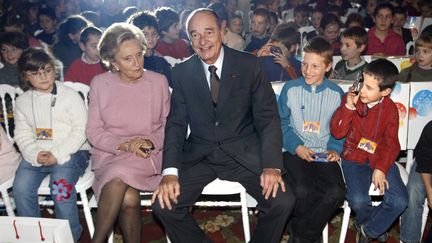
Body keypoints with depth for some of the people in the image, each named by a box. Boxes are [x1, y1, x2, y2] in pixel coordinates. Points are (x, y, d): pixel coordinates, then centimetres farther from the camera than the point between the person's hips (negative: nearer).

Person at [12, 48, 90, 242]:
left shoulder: (70, 95, -3)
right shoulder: (22, 102, 11)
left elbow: (81, 130, -8)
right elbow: (22, 135, 8)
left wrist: (58, 155, -18)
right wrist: (35, 154, -13)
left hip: (70, 152, -4)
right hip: (36, 154, 4)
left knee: (60, 186, -29)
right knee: (21, 188, -19)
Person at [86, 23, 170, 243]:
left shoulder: (159, 81, 4)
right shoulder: (100, 84, 3)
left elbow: (168, 125, 8)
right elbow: (93, 132, 2)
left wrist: (150, 142, -11)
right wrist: (124, 145, -13)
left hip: (149, 155, 0)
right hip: (110, 154, 0)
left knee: (119, 176, -31)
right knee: (129, 198, -29)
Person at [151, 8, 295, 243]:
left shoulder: (249, 65, -3)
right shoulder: (182, 72, 1)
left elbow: (267, 117, -3)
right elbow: (176, 123, 0)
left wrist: (272, 165, -18)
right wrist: (170, 172, -15)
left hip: (243, 153, -1)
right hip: (199, 156, 1)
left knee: (283, 201, -22)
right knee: (163, 203, -19)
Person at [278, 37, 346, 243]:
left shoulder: (336, 93, 6)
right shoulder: (290, 89, 1)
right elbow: (282, 122, 6)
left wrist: (335, 149, -5)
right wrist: (296, 146, -7)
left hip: (324, 154, 2)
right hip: (296, 152, -1)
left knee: (336, 193, -25)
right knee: (302, 191, -30)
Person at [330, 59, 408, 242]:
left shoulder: (390, 109, -3)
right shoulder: (351, 99, -5)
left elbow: (391, 144, -4)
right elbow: (337, 132, -9)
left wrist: (381, 169, -18)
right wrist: (348, 107, -21)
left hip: (380, 158, 2)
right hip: (354, 158, -1)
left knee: (400, 201, -16)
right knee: (358, 200, -24)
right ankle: (371, 223, 12)